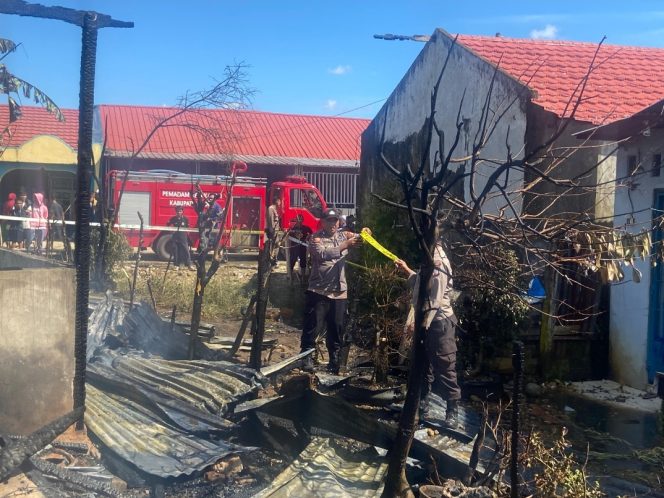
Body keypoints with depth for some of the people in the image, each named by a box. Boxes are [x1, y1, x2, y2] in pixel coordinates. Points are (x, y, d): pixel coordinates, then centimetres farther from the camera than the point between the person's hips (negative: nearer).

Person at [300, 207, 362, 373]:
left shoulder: (344, 235, 13)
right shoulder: (316, 238, -2)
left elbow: (357, 239, 1)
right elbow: (323, 254, -20)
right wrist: (345, 245, -29)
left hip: (339, 292, 4)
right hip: (318, 291, -4)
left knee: (337, 328, 10)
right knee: (313, 326, -3)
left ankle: (334, 359, 21)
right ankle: (306, 356, 9)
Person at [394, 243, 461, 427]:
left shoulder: (437, 262, -19)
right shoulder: (430, 260, 10)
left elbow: (435, 299, -23)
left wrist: (423, 324, -22)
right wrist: (406, 270, 25)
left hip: (439, 322, -10)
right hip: (430, 321, 10)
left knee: (445, 369, 0)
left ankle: (452, 412, 10)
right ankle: (421, 408, 26)